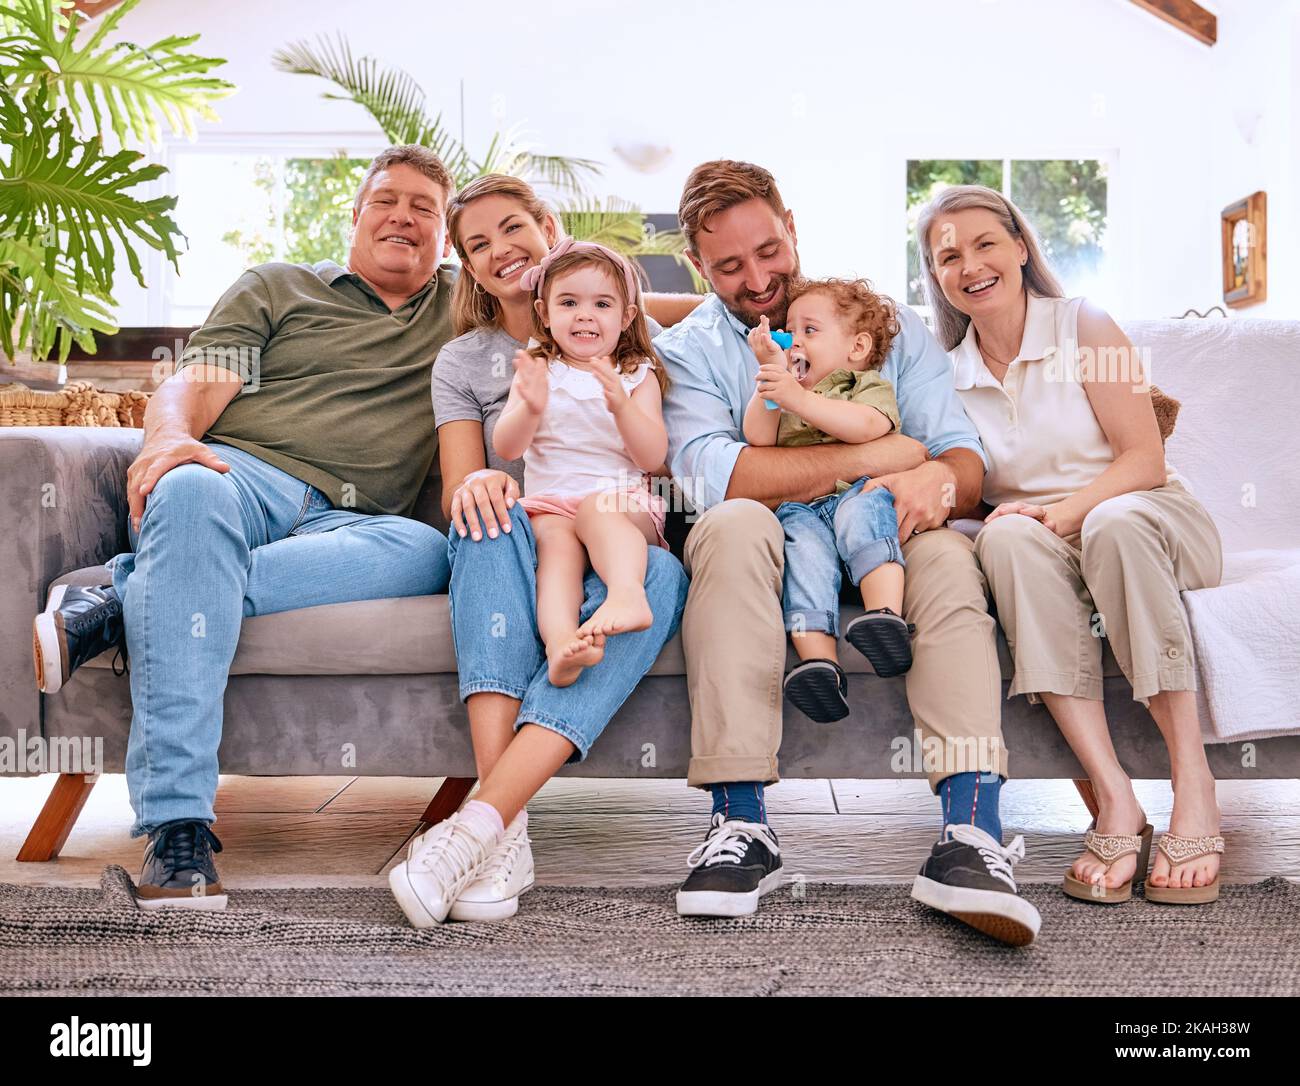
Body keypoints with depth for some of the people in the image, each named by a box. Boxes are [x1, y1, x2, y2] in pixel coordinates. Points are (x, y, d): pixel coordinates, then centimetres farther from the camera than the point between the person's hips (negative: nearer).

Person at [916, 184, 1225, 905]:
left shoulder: (1083, 327, -1)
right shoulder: (947, 373, 10)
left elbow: (1145, 460, -7)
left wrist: (1066, 510, -23)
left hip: (1152, 525, -2)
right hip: (1045, 556, 2)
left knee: (1115, 522, -38)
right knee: (1007, 534, -34)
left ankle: (1193, 784, -33)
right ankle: (1114, 800, -39)